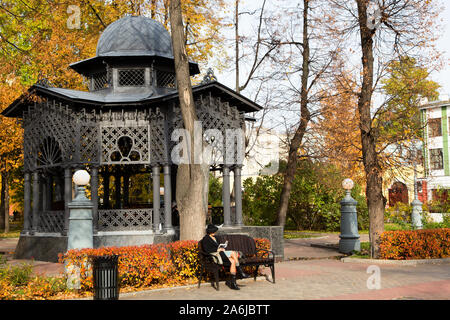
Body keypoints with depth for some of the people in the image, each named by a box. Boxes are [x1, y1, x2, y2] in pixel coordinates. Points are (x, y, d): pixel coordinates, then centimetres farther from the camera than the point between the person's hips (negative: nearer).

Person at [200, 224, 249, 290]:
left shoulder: (214, 237, 22)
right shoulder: (206, 239, -4)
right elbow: (207, 250, -15)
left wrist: (221, 249, 7)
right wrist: (217, 250, -15)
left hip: (220, 253, 9)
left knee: (233, 261, -20)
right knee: (233, 253, -24)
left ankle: (233, 282, -21)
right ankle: (241, 272, -17)